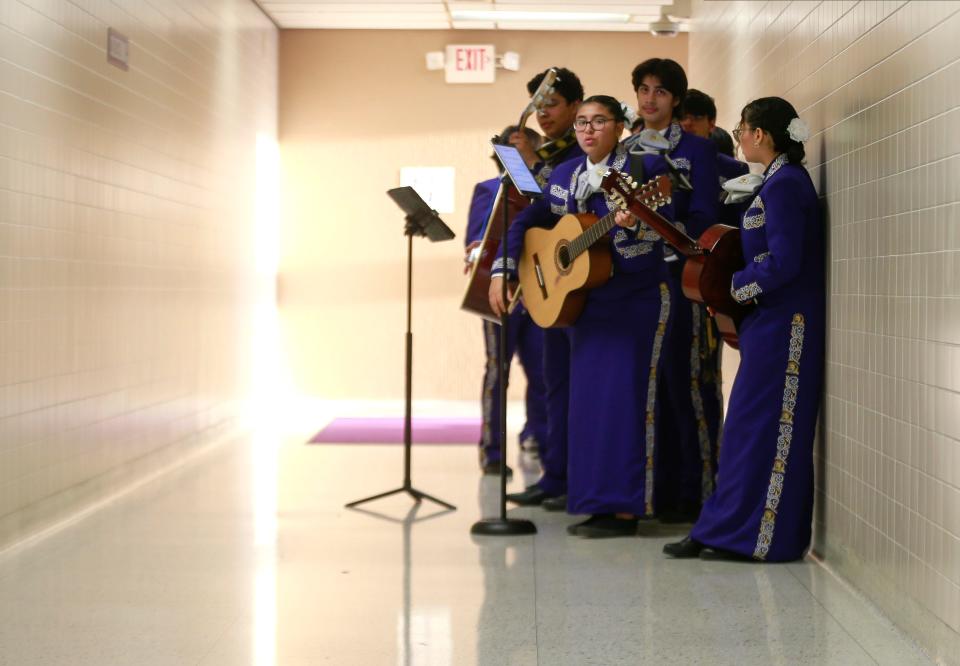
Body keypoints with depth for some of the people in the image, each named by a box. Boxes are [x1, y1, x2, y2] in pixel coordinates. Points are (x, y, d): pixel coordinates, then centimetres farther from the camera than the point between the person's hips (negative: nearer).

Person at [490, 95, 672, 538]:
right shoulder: (564, 176, 9)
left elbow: (659, 233, -19)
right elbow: (525, 222, 12)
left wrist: (631, 223, -39)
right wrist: (501, 273, 2)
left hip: (637, 302, -6)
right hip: (587, 302, 6)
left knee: (622, 398, -8)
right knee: (586, 400, 7)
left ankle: (624, 509, -4)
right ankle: (597, 504, 15)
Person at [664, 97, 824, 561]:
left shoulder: (785, 183, -14)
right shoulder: (777, 180, 16)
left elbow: (784, 262, -22)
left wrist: (731, 289, -10)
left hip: (783, 325, -10)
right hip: (769, 321, 10)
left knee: (762, 428, -4)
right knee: (747, 427, 12)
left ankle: (759, 538, 3)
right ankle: (723, 531, 18)